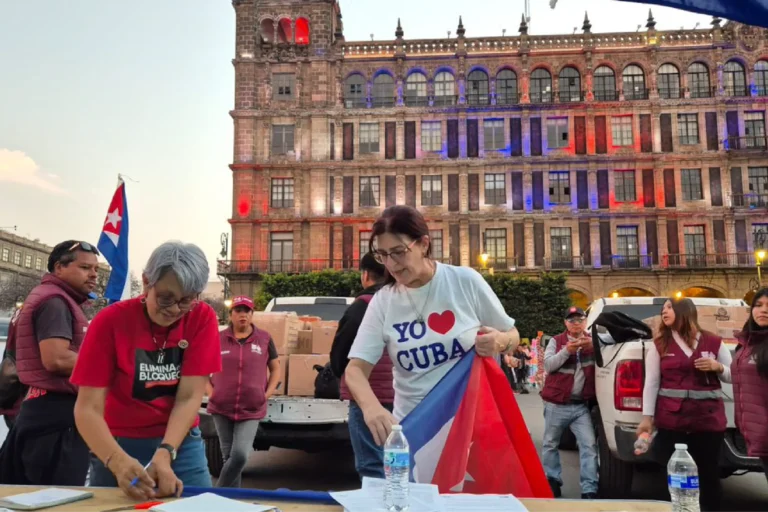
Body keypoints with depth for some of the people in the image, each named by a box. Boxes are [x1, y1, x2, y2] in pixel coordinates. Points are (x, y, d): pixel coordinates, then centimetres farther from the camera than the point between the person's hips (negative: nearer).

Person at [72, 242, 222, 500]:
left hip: (181, 444, 1)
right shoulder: (111, 321, -15)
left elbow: (190, 397, -15)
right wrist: (117, 461, -34)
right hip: (120, 446, -1)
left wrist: (165, 454, -29)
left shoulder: (202, 318, -12)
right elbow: (88, 407, -18)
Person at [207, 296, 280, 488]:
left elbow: (275, 368, 11)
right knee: (228, 456, 9)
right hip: (221, 408, 1)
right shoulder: (218, 339, 3)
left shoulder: (264, 338, 3)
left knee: (240, 456, -13)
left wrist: (267, 393, 0)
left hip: (252, 410, -1)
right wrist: (211, 391, 2)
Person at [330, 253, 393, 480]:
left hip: (367, 395, -7)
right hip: (400, 395, 7)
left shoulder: (363, 305, -9)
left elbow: (340, 348, -6)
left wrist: (341, 373, 13)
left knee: (372, 466, -2)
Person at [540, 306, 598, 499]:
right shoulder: (556, 341, 3)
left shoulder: (592, 341, 7)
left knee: (589, 445, -7)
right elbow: (548, 365, -9)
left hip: (582, 405, 1)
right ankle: (552, 481, 24)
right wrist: (566, 350, -22)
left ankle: (590, 489, -2)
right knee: (550, 443, 9)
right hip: (557, 403, 0)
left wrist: (594, 346, -21)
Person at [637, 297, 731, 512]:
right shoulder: (659, 345, 4)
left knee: (709, 474, 6)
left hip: (709, 419, 0)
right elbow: (651, 383, 1)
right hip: (671, 419, 0)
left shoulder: (713, 342, 6)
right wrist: (647, 418, -5)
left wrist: (718, 367, -9)